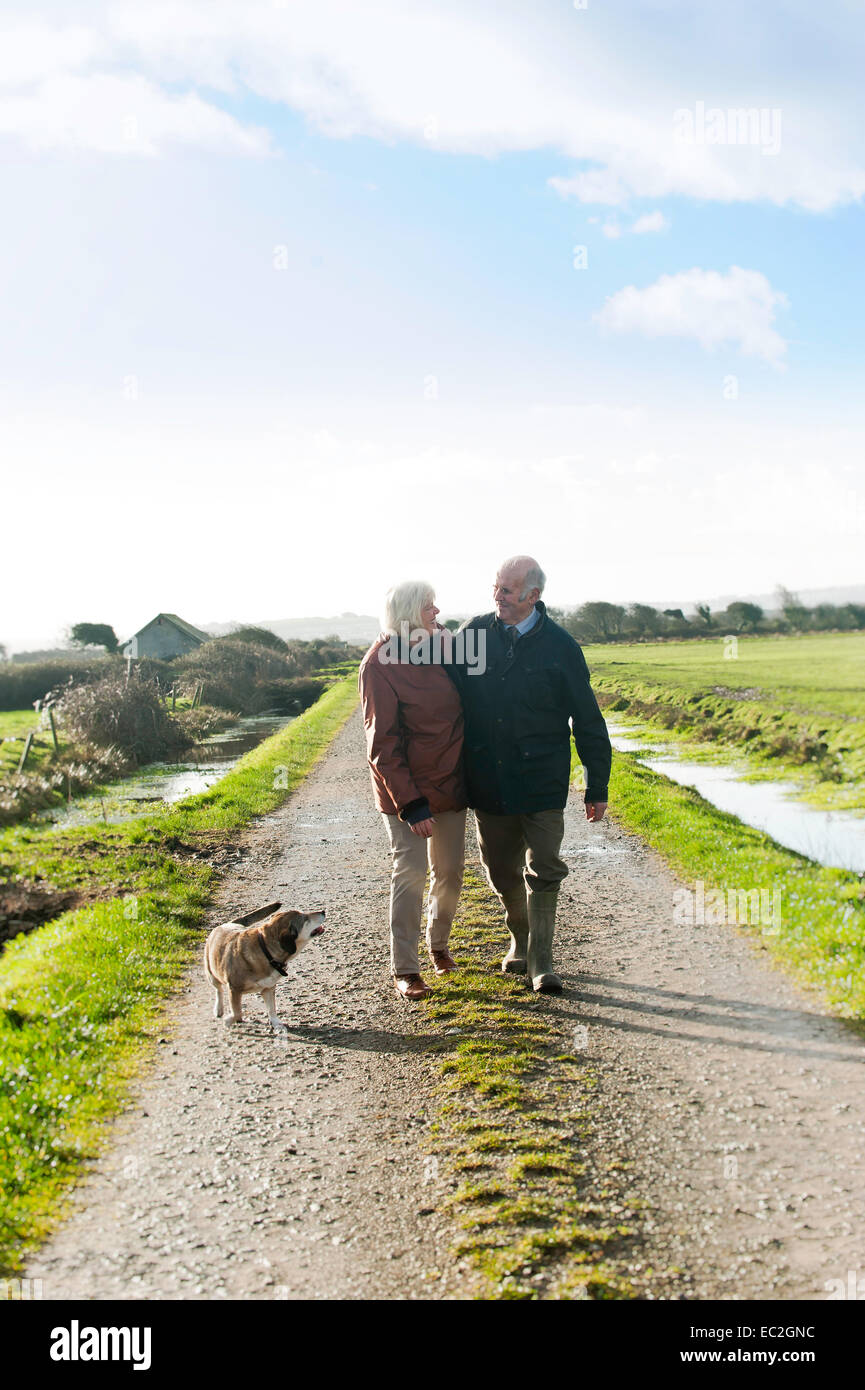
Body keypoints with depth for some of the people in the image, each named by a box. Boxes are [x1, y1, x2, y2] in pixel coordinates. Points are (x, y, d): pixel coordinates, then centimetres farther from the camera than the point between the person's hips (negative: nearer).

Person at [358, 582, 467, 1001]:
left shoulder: (441, 643, 1)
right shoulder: (380, 663, -17)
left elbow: (461, 706, 16)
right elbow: (383, 743, -17)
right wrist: (409, 803, -20)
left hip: (450, 781, 6)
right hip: (406, 789, -6)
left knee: (449, 871, 13)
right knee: (410, 874, -2)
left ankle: (439, 945, 36)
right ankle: (404, 968, 11)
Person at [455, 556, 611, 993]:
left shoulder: (559, 646, -4)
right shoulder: (474, 632, 1)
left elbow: (587, 721, 1)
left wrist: (597, 788, 2)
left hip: (542, 781, -2)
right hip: (487, 781, 3)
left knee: (542, 871, -3)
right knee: (501, 870, 12)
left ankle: (541, 963, 7)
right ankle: (520, 940, 35)